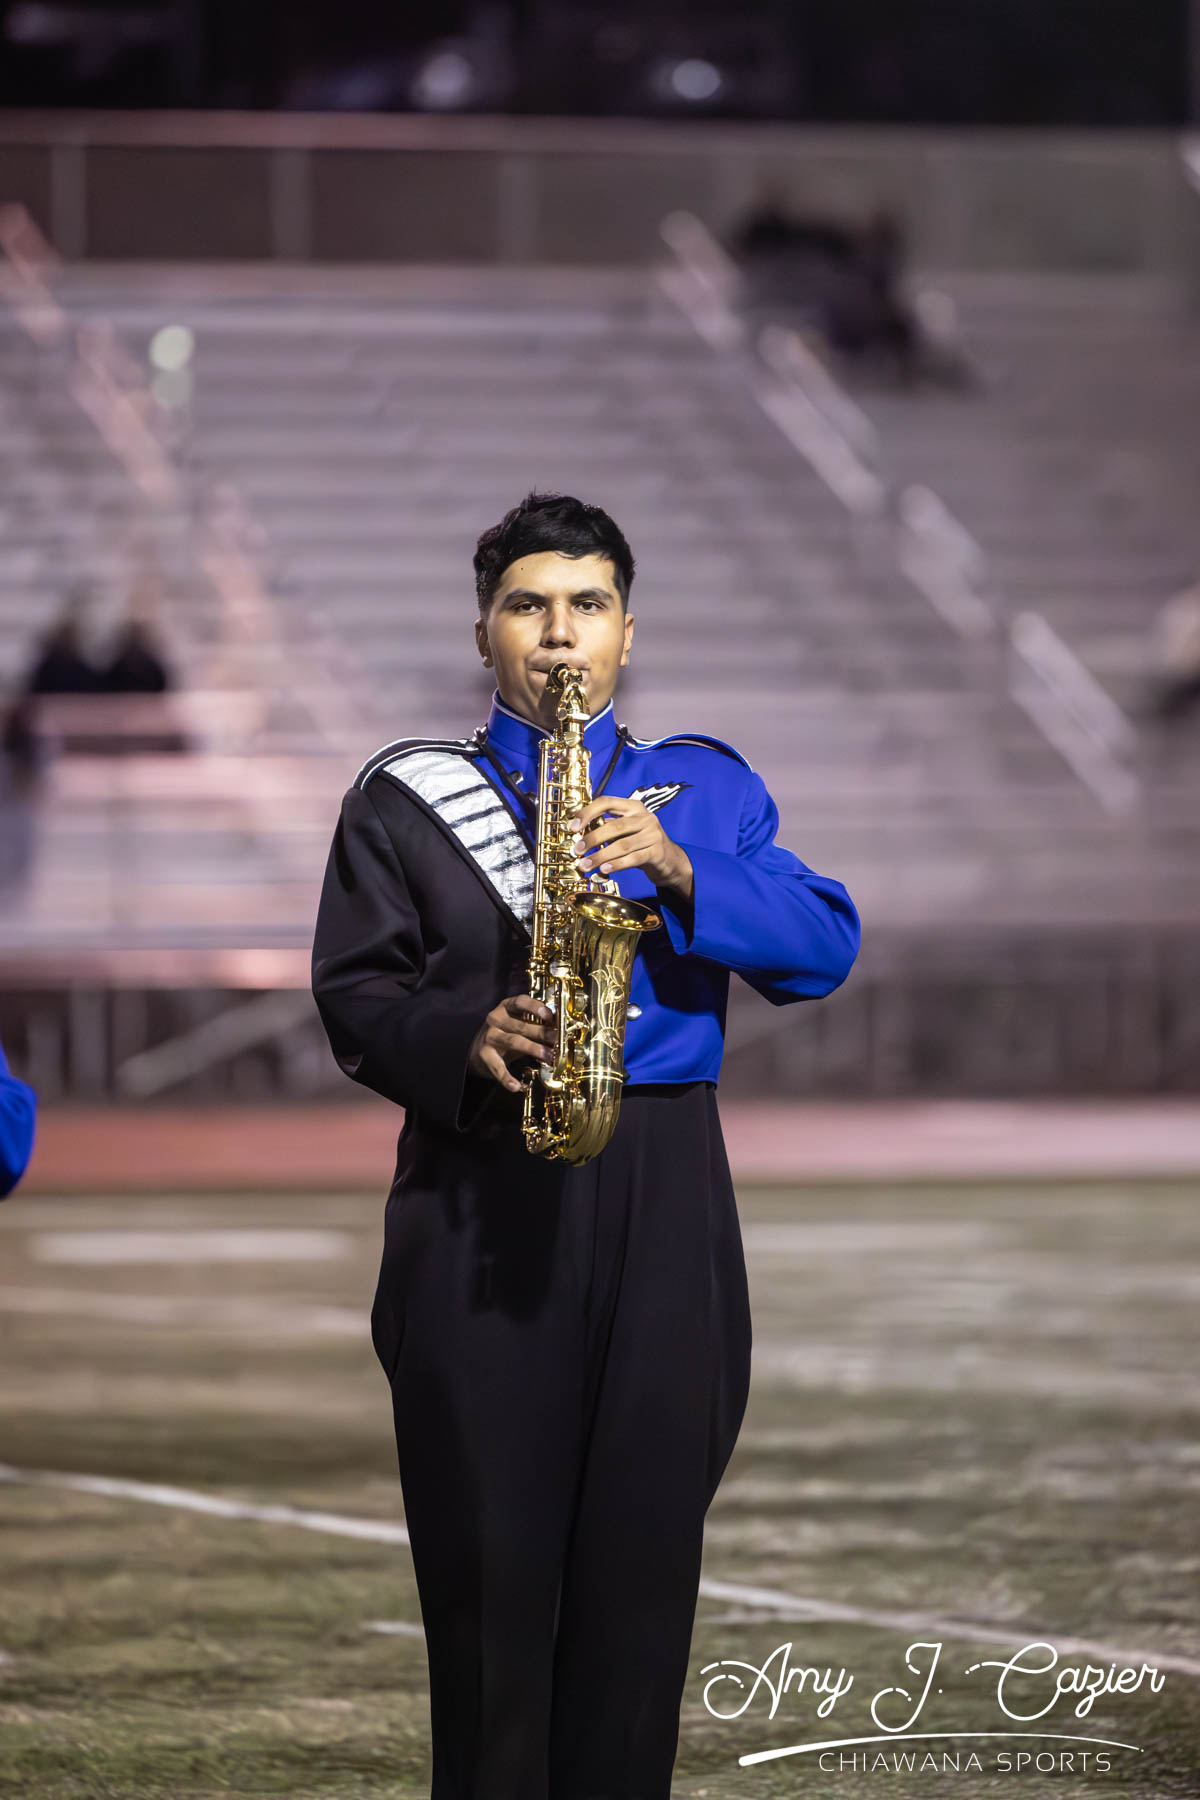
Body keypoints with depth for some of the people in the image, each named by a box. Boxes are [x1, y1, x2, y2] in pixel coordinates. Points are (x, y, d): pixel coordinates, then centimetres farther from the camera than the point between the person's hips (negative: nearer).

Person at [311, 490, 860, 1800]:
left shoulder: (704, 788, 14)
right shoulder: (408, 797, 11)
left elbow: (824, 950, 4)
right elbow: (354, 992, 5)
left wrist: (681, 868, -11)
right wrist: (464, 1041, -14)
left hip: (661, 1203, 1)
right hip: (477, 1192, -1)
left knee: (643, 1538, 0)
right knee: (488, 1545, -4)